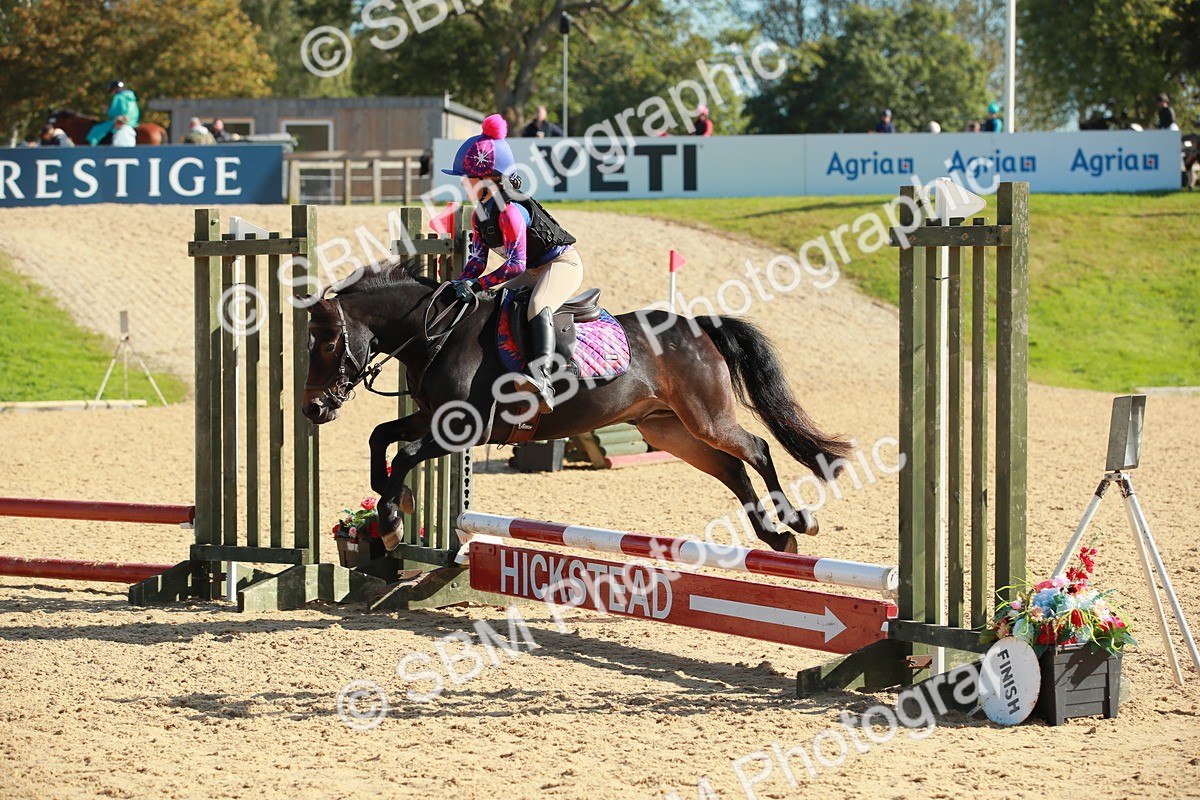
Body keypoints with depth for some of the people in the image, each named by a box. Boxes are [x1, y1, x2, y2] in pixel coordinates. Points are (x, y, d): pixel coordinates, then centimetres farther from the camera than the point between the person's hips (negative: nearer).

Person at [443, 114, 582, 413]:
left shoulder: (510, 210, -28)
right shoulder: (480, 214, 2)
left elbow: (515, 264, -30)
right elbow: (476, 258, 4)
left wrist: (477, 284, -30)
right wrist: (462, 284, -16)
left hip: (563, 263, -11)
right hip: (532, 271, 11)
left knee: (537, 307, -37)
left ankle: (542, 378, -52)